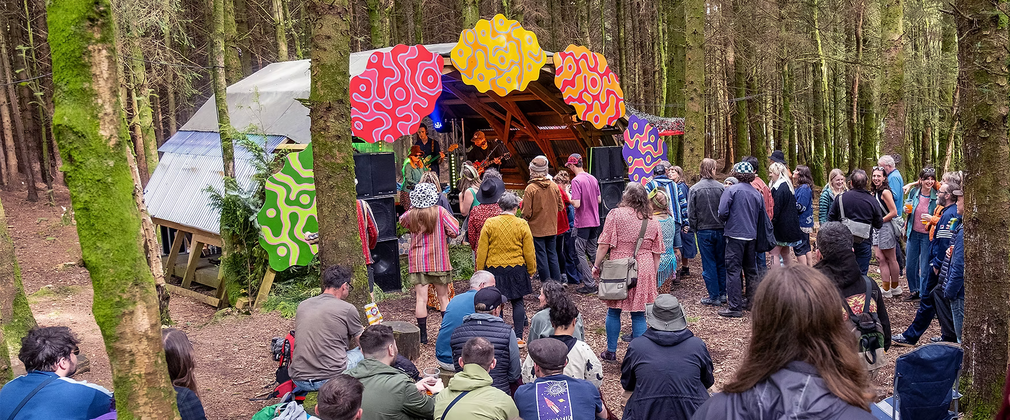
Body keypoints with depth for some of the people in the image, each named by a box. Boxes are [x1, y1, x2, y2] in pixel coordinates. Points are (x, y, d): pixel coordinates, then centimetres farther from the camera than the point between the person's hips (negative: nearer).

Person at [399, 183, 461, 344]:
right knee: (443, 297, 11)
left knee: (421, 298, 2)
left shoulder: (411, 214, -3)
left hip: (417, 261, 1)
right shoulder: (440, 212, -10)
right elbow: (455, 231, -12)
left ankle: (423, 335, 4)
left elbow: (402, 221, 21)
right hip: (439, 260, -1)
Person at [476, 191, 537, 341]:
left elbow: (482, 250, -2)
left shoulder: (489, 223, -5)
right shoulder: (522, 225, -5)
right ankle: (518, 336, 9)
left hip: (494, 269, 0)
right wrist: (531, 270, 13)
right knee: (517, 302, 9)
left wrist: (480, 271, 7)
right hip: (517, 269, 0)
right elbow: (529, 251, 0)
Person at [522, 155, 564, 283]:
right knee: (552, 254, 14)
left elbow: (527, 213, -16)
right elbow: (561, 207, 6)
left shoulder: (530, 189, -16)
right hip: (552, 228, 4)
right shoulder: (554, 186, -2)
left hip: (536, 229, -4)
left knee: (541, 256, 4)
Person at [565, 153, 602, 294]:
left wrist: (568, 198, -5)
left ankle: (590, 285, 1)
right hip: (595, 221, 7)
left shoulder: (576, 181, -17)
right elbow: (599, 200, 13)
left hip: (583, 223, -7)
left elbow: (576, 204, -22)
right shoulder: (593, 178, 7)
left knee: (580, 253, 1)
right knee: (592, 251, 19)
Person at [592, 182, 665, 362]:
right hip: (644, 271, 2)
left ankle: (611, 352, 23)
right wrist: (653, 276, 18)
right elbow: (657, 253, 8)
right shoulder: (653, 222, 5)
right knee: (639, 314, 8)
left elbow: (604, 245, -8)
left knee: (614, 311, 12)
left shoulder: (616, 214, -6)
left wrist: (596, 266, 3)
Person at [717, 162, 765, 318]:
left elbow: (722, 213, -14)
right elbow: (762, 216, 12)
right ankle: (751, 301, 28)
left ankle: (735, 307, -4)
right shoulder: (758, 194, 6)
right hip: (752, 236, 6)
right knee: (751, 270, 18)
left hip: (735, 235, -6)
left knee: (733, 270, -3)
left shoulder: (731, 190, -9)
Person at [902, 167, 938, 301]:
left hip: (927, 235, -4)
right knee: (910, 265, 13)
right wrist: (907, 210, -6)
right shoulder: (913, 192, -1)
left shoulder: (936, 197, -11)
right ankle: (915, 290, 31)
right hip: (913, 233, 4)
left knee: (925, 268, 1)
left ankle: (924, 295, 14)